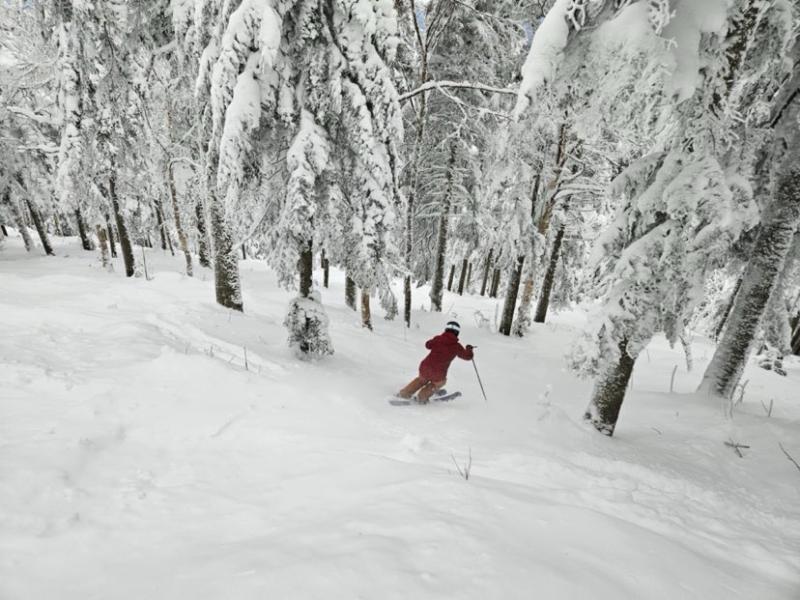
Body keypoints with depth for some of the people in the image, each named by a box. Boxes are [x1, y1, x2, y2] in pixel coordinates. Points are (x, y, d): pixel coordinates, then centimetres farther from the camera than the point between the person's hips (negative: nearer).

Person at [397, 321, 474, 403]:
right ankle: (422, 397, 27)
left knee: (422, 379, 34)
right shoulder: (457, 347, -2)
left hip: (425, 368, 3)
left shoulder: (438, 339, 4)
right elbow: (467, 356, 12)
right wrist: (469, 349, 32)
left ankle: (404, 393, 36)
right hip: (438, 374, -3)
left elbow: (428, 345, 23)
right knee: (439, 382, 32)